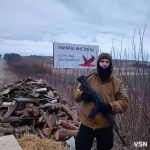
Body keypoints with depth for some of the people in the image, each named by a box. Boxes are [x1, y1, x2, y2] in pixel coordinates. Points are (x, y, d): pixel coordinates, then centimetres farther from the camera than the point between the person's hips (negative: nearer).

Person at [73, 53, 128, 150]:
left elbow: (124, 102, -5)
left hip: (106, 125, 1)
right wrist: (82, 95, -18)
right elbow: (75, 93, 5)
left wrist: (111, 107, -24)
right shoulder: (88, 78, -1)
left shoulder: (117, 82, -2)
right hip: (87, 123, 0)